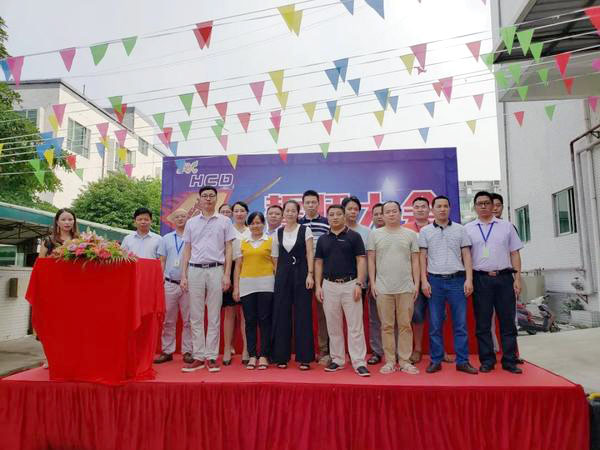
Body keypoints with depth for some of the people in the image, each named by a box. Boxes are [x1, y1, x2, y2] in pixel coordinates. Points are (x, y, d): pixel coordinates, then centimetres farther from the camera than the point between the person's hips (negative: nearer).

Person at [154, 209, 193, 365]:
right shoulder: (166, 238, 12)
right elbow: (162, 261, 11)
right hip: (170, 284, 2)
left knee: (188, 320, 3)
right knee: (168, 320, 7)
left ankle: (187, 351, 12)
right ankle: (167, 351, 17)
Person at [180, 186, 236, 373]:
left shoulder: (224, 221, 6)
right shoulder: (191, 222, 11)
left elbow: (228, 249, 4)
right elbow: (187, 250, 11)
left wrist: (227, 275, -4)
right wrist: (183, 275, 4)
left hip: (216, 270, -2)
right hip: (195, 270, 2)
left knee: (214, 316, 2)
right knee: (196, 317, 4)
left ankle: (212, 357, 10)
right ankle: (198, 357, 12)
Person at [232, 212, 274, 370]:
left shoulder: (271, 241, 6)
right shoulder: (241, 242, 12)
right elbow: (238, 266, 10)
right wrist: (236, 287, 4)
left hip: (266, 284, -2)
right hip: (246, 285, 2)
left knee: (264, 320, -1)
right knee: (250, 320, 4)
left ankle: (263, 355, 9)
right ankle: (252, 356, 13)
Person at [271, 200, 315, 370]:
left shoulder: (305, 230, 2)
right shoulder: (278, 233, 10)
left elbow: (309, 254, -3)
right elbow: (276, 257, 12)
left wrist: (310, 274, -12)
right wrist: (277, 276, 7)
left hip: (301, 273, -3)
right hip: (283, 275, 3)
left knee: (303, 314, 0)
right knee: (281, 314, 4)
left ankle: (304, 357, 9)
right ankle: (281, 356, 15)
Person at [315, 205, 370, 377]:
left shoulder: (354, 236, -1)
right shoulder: (322, 239, 9)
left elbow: (361, 261, -4)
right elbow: (318, 263, 10)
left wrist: (359, 284, -12)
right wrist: (318, 286, 2)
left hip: (350, 285, -3)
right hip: (329, 286, 4)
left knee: (355, 326, -2)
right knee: (333, 327, 10)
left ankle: (359, 363, 5)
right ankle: (337, 360, 21)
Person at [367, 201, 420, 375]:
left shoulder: (410, 234, 7)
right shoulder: (375, 234, 5)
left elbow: (415, 261, 7)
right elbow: (371, 260, 4)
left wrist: (417, 283, 1)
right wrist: (372, 282, -2)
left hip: (406, 288, 1)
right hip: (383, 288, 0)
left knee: (405, 325, 6)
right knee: (387, 326, 6)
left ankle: (405, 361, 16)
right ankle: (390, 361, 17)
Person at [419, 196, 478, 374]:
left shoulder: (460, 229, 9)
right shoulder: (425, 231, 7)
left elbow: (466, 256, 7)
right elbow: (423, 257, 4)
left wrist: (469, 279, -3)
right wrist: (424, 281, -4)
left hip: (457, 279, 1)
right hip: (435, 280, 0)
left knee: (460, 323, 3)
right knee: (435, 324, 4)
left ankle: (462, 361, 12)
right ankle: (436, 360, 13)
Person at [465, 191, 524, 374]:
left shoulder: (506, 226, 11)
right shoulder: (468, 229, 7)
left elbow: (514, 253, 8)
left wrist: (517, 278, 0)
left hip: (504, 278, 1)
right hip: (480, 279, -1)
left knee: (507, 321, 5)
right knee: (482, 323, 4)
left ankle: (509, 361, 15)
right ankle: (487, 361, 14)